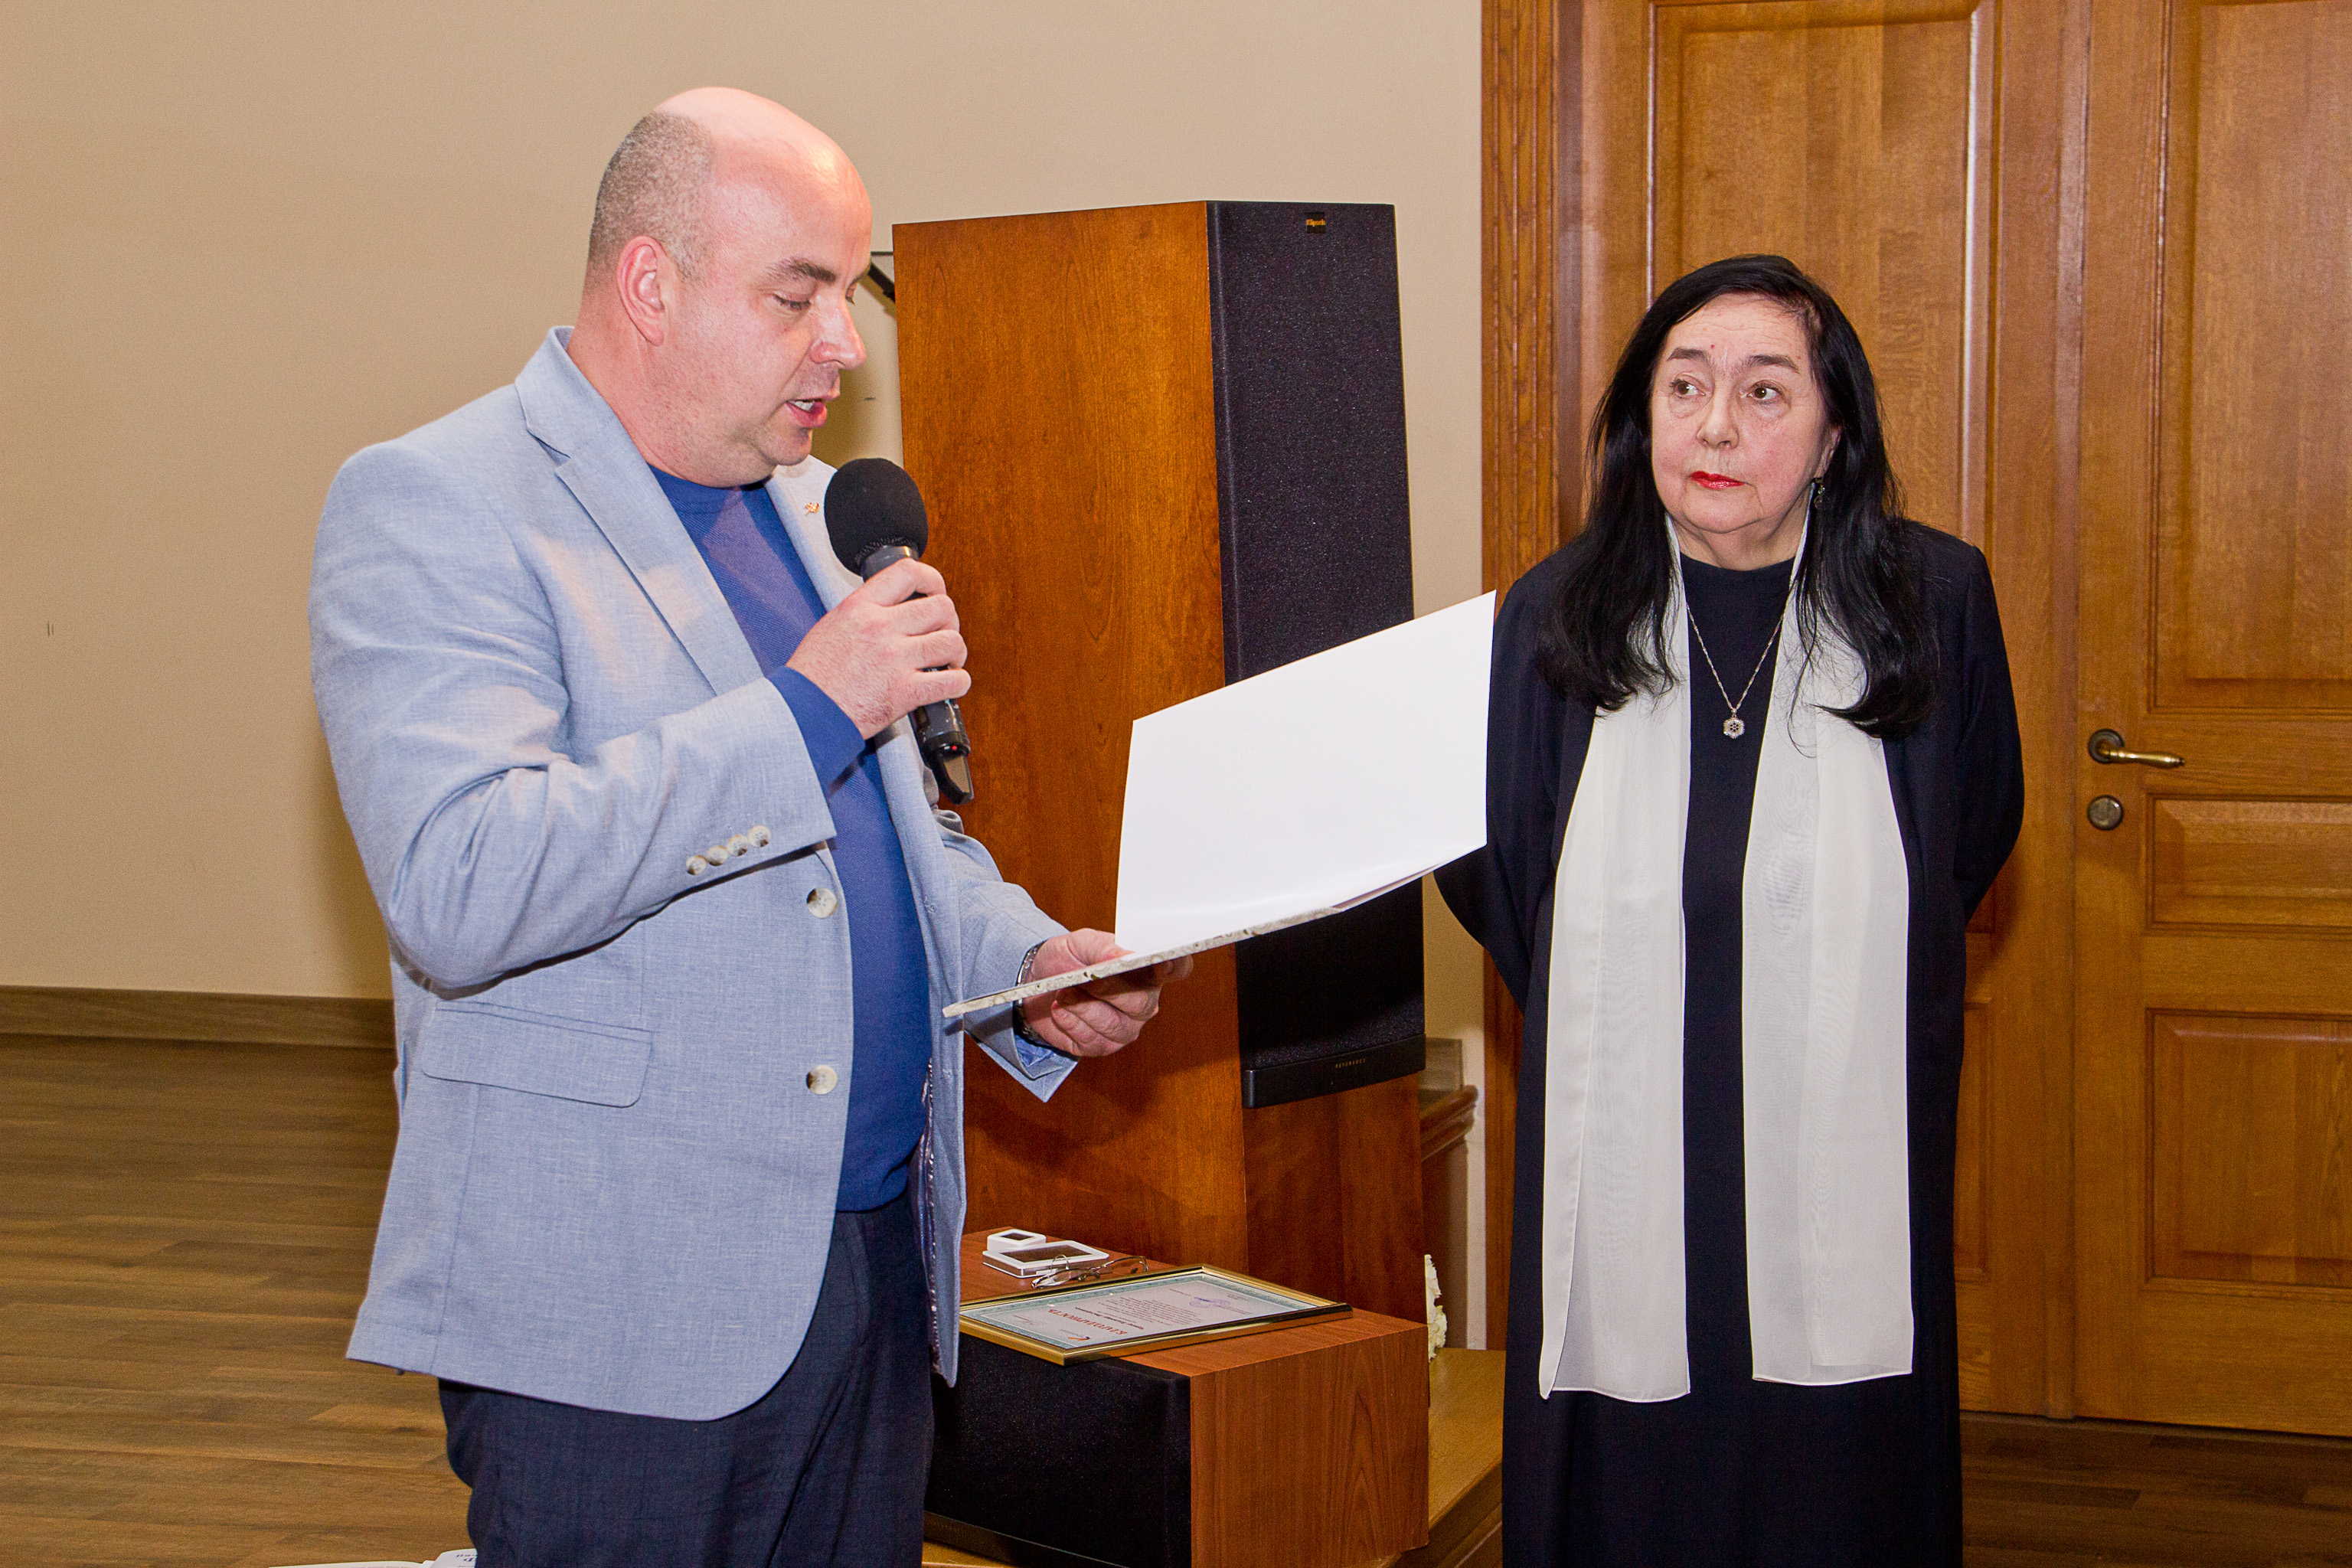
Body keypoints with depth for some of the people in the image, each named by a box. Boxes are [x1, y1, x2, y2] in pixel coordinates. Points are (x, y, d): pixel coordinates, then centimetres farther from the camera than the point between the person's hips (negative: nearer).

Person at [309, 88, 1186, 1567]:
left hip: (877, 1263, 7)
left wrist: (1033, 964, 5)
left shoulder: (811, 510, 15)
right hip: (615, 1311, -7)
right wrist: (808, 708, -22)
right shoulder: (432, 505, -10)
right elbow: (461, 887, -24)